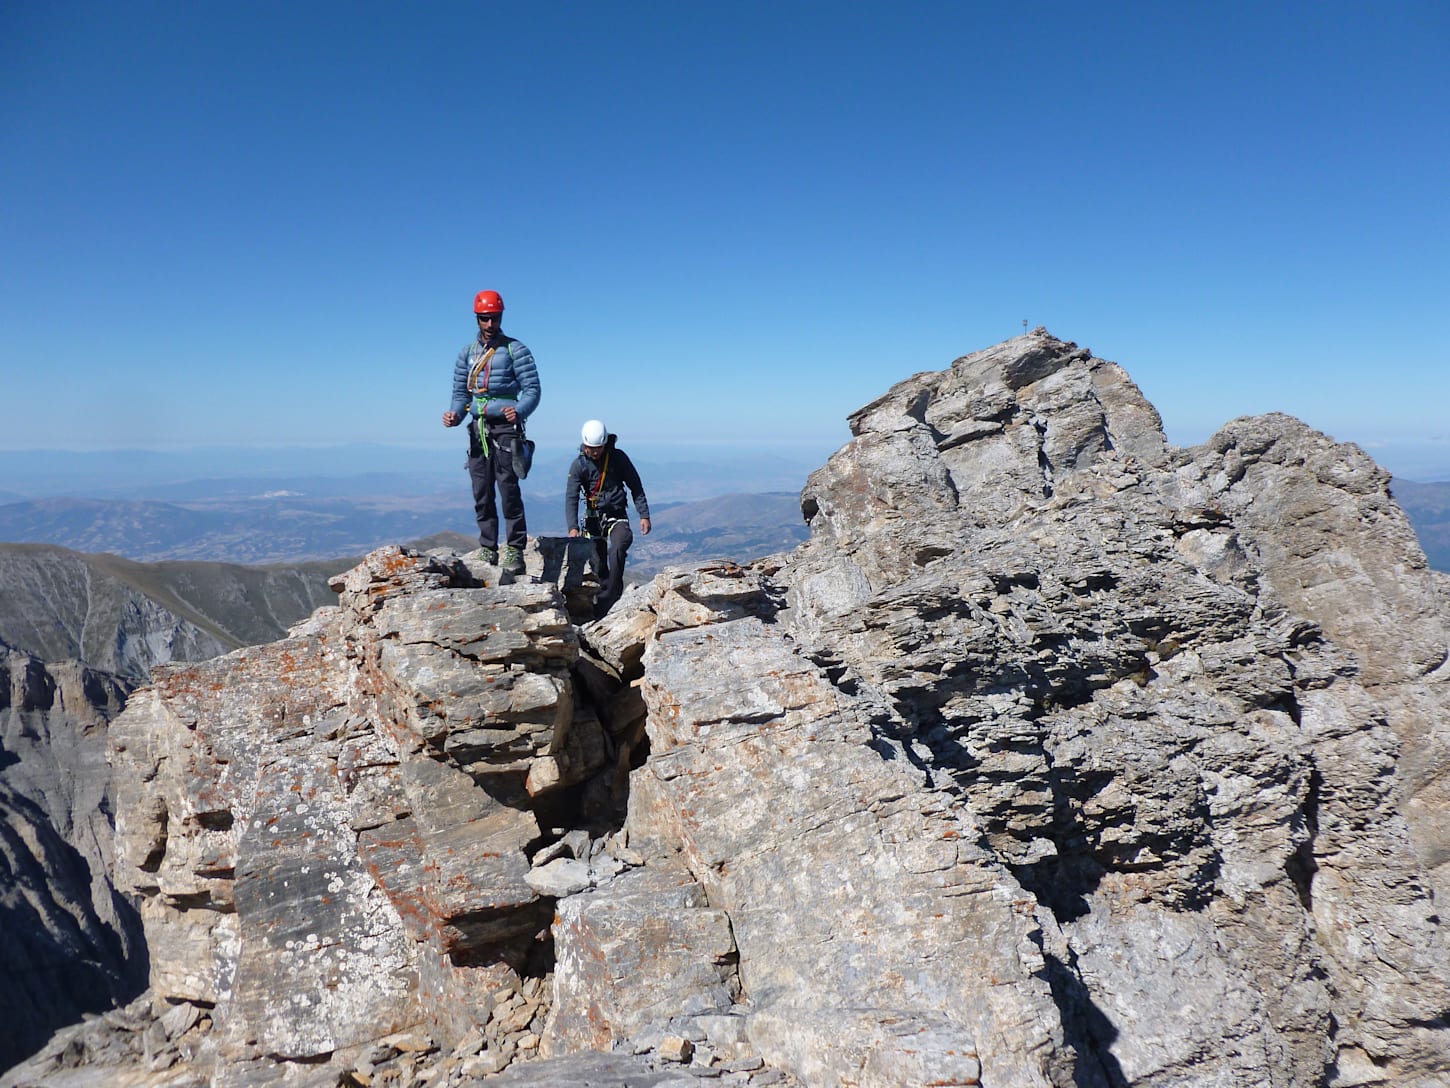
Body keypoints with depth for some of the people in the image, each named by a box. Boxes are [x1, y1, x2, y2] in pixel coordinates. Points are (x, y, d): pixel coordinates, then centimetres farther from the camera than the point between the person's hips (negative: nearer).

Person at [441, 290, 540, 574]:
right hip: (478, 428, 5)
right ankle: (487, 548, 13)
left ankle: (515, 551, -7)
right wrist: (454, 415, -5)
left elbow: (532, 390, -6)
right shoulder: (467, 352, 15)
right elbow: (460, 392, 16)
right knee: (481, 493, 6)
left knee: (509, 490, -10)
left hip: (506, 427, -5)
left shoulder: (515, 350, -1)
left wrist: (519, 411, -25)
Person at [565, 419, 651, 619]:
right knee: (599, 567, 2)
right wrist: (572, 527, -27)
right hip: (593, 517, 2)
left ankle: (605, 602, -27)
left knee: (618, 546, -30)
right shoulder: (579, 464, -6)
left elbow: (636, 487, 2)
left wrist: (644, 515, -4)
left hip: (617, 515, -2)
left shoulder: (618, 457, -5)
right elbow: (571, 497, -13)